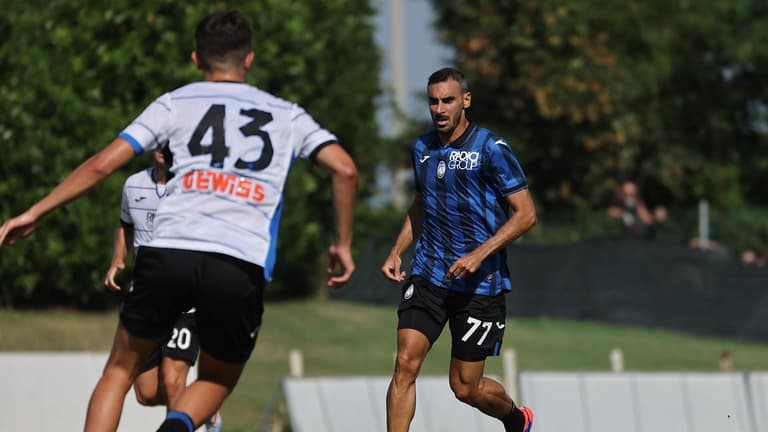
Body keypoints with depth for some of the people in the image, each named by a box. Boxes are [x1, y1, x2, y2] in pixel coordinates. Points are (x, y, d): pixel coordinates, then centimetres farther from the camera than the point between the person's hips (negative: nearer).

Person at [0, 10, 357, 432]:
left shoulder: (176, 103, 18)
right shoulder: (287, 116, 21)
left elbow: (102, 163, 10)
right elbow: (344, 168, 7)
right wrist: (342, 245, 17)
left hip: (168, 250, 0)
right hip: (243, 266, 0)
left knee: (120, 370, 20)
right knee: (216, 382, 21)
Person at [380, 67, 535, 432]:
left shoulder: (491, 149, -10)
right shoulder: (421, 149, 8)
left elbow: (525, 213, -10)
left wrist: (479, 254, -20)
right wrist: (397, 251, 10)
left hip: (480, 284, -4)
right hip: (427, 276, 4)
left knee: (465, 387, 4)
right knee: (405, 364, -14)